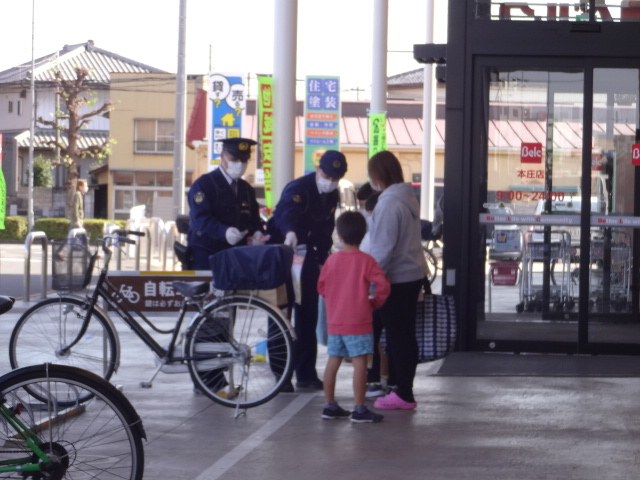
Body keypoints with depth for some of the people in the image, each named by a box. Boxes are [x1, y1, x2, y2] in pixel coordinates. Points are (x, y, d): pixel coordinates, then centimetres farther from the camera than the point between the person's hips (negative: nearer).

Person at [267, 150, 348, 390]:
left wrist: (322, 257, 8)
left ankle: (306, 373, 13)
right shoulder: (298, 189, -18)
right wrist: (290, 232, -60)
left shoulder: (332, 195, 5)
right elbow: (286, 211, -40)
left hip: (308, 260, 6)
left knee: (308, 316, 7)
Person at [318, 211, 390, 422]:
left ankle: (329, 405, 20)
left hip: (334, 322, 5)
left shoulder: (332, 260, 3)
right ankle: (359, 409, -4)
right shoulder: (366, 261, -9)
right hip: (358, 322, -5)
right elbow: (382, 286, -14)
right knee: (359, 363, -3)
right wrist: (374, 303, 4)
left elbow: (321, 286, 11)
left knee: (333, 362, 12)